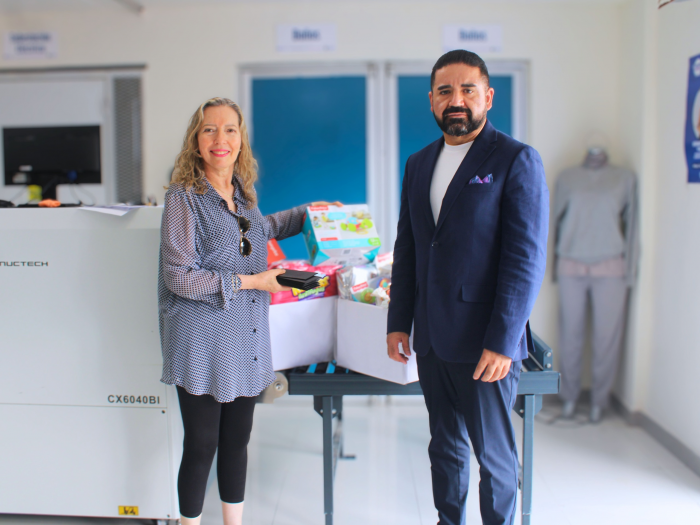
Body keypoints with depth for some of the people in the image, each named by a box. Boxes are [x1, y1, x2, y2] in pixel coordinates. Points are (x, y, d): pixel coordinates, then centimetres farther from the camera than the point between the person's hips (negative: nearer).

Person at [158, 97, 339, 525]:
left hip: (247, 340, 6)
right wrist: (250, 281, -15)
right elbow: (180, 277, -16)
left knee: (237, 441, 15)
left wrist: (308, 212, 32)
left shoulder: (242, 193, 9)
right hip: (205, 342, -6)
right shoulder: (185, 198, -11)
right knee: (201, 446, 3)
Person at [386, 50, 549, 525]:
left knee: (494, 454, 8)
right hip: (431, 338, 6)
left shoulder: (517, 161, -8)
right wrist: (398, 322, 10)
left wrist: (501, 342, -17)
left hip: (485, 343, -6)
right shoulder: (419, 163, 11)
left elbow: (527, 260, -13)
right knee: (445, 446, 18)